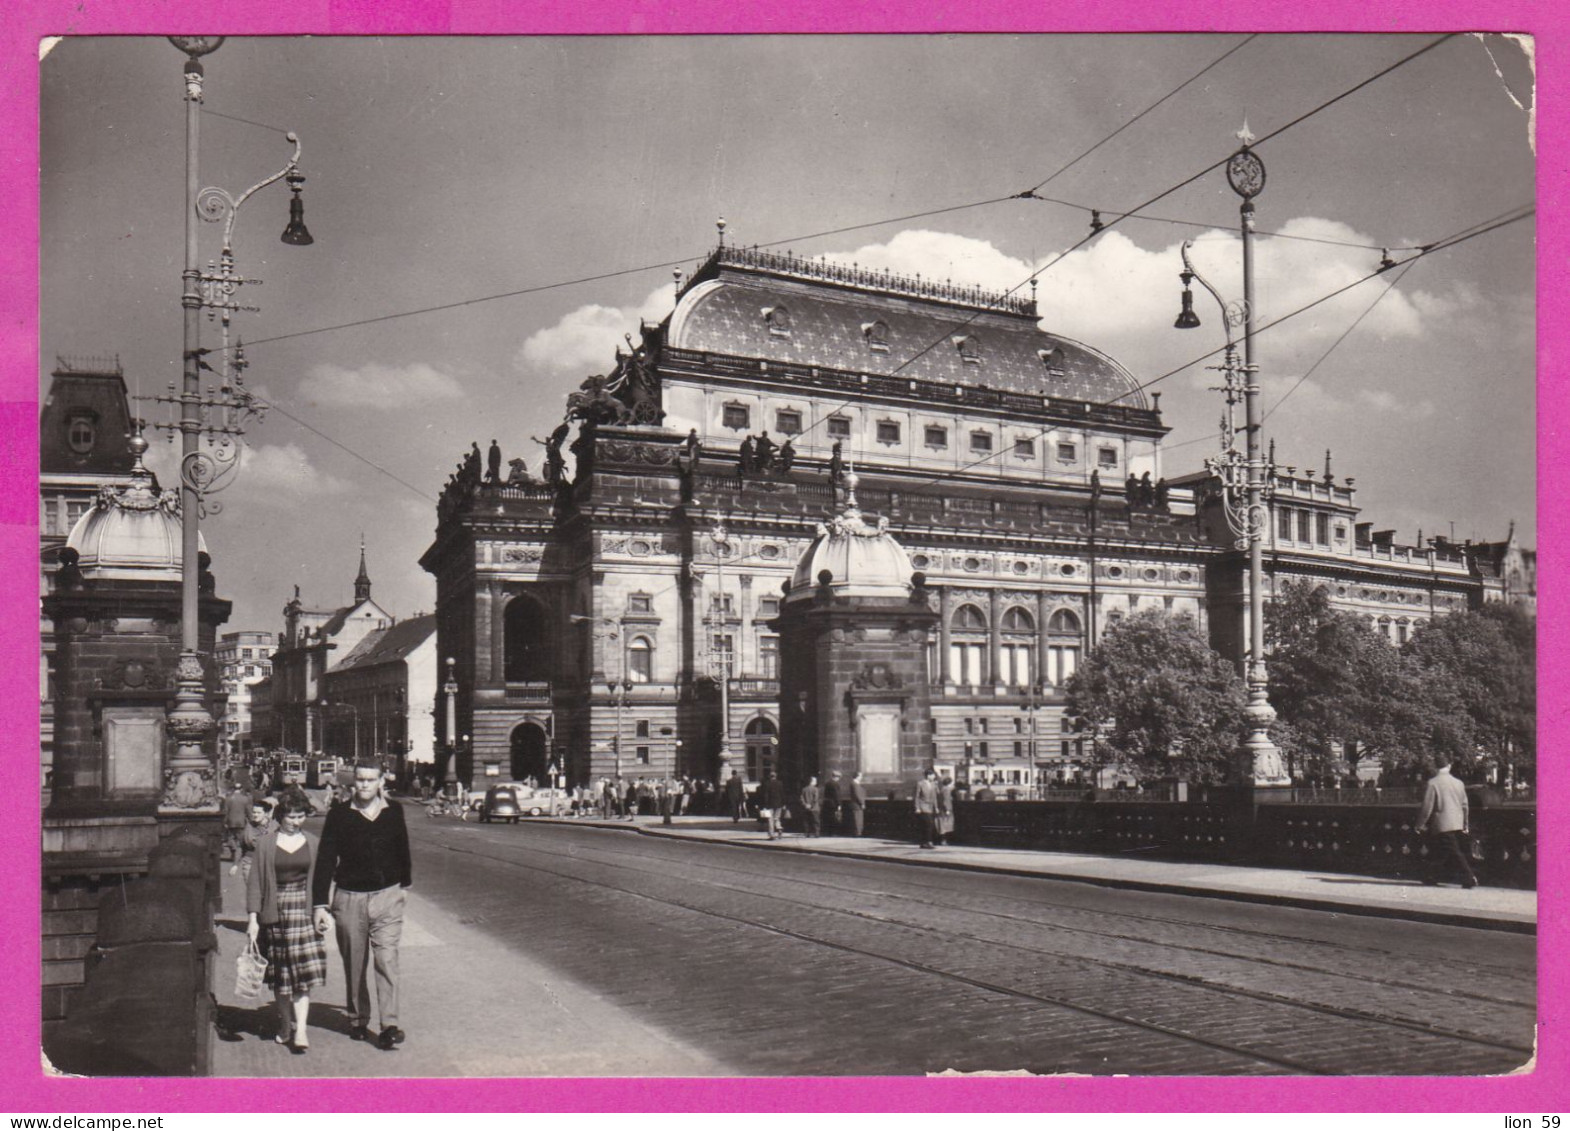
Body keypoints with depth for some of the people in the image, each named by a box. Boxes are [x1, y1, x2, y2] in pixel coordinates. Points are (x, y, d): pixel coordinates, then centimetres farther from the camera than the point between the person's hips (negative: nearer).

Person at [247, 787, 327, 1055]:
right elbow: (255, 882, 1)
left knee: (302, 972, -8)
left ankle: (300, 1030, -10)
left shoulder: (311, 843, 5)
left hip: (303, 910, 0)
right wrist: (253, 918, -4)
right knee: (280, 975, 9)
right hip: (275, 912, 0)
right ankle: (285, 1025, 23)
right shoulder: (266, 844, 0)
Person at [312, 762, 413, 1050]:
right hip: (350, 899, 0)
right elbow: (325, 860, -6)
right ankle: (358, 1020, 28)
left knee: (387, 960, -8)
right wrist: (320, 905, -12)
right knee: (354, 965, 11)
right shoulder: (339, 815, -5)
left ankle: (390, 1026, -8)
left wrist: (404, 885, 24)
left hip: (388, 897, 0)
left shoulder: (394, 812, 2)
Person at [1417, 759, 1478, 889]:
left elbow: (1427, 806, -10)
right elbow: (1464, 805, 13)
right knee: (1440, 853, 14)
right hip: (1457, 823, 6)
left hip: (1443, 824, -6)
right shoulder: (1458, 783, 7)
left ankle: (1469, 878, -9)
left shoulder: (1432, 783, -10)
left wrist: (1420, 824, -1)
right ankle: (1432, 877, 18)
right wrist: (1465, 824, 23)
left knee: (1455, 853, -4)